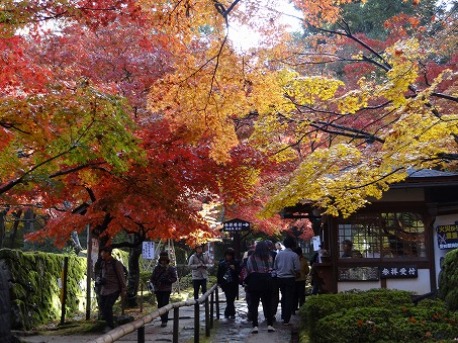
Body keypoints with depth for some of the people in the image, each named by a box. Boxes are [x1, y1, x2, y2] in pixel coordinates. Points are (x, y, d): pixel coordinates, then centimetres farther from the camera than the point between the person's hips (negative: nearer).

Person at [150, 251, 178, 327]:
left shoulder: (171, 268, 0)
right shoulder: (157, 268, 7)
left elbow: (175, 278, 0)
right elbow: (152, 278, 11)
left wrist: (167, 280, -14)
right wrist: (155, 283, -8)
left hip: (167, 290, -3)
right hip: (158, 289, 3)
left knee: (165, 305, -10)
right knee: (160, 305, 8)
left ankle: (164, 321, -7)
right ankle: (163, 319, 20)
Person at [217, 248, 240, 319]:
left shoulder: (236, 262, 3)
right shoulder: (222, 262, 2)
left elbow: (239, 272, 2)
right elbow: (219, 273, 6)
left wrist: (234, 269, -18)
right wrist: (219, 282, 1)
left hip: (233, 283, 1)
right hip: (225, 283, -1)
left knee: (231, 299, 5)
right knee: (230, 299, -8)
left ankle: (227, 313, 22)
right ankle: (232, 313, -1)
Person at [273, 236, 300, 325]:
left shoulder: (279, 254, -2)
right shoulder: (294, 255, -12)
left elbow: (275, 267, 3)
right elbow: (298, 268, -12)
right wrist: (293, 271, 8)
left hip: (280, 278, 4)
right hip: (290, 278, -4)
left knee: (283, 297, 22)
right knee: (289, 299, 2)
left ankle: (283, 316, 29)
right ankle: (286, 320, 0)